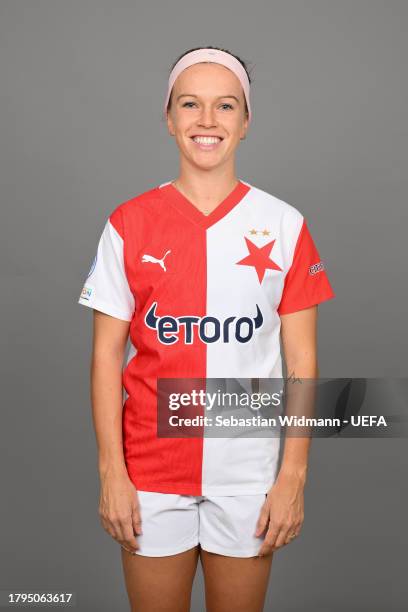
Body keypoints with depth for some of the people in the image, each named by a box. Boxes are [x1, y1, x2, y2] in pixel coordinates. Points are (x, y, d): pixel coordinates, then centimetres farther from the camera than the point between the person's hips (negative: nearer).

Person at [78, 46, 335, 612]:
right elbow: (106, 354, -1)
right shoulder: (129, 224, -3)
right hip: (151, 470, 0)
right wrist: (111, 471, -5)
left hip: (249, 472, 0)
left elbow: (302, 359, -1)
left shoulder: (284, 225, -3)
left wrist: (294, 475, -4)